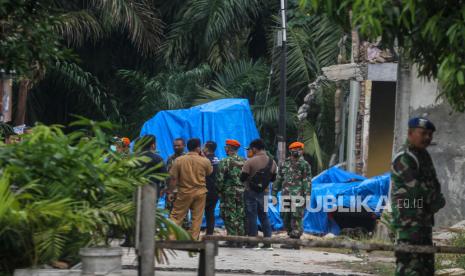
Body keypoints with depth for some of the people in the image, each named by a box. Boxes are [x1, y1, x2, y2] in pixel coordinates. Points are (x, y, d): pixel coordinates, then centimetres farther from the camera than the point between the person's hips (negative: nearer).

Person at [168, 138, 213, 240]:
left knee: (176, 216, 5)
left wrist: (170, 192, 4)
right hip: (200, 192, 0)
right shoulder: (205, 161, -6)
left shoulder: (179, 160, -6)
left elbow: (173, 178, -5)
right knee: (197, 218, 7)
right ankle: (194, 239, 8)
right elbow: (210, 172, 15)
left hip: (184, 192, 0)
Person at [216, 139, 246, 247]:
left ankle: (232, 240, -5)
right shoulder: (244, 162, 8)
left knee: (230, 217, -2)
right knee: (241, 217, 10)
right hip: (242, 193, 5)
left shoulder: (225, 162, -9)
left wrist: (219, 191, 2)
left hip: (229, 193, -5)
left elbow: (220, 179, -12)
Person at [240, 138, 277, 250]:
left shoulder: (250, 161, -15)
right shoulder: (272, 162, 3)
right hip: (264, 192, 5)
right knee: (264, 217, 13)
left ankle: (253, 243, 1)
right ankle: (268, 243, 9)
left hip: (251, 192, -5)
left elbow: (242, 178, -15)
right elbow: (273, 178, 12)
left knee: (251, 217, 1)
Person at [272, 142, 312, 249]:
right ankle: (291, 238, 19)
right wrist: (274, 193, 16)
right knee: (286, 219, 9)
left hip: (298, 196, -6)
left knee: (296, 220, -8)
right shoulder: (285, 164, 15)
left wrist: (307, 196, -12)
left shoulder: (304, 164, -1)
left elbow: (307, 182, -5)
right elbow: (278, 179, 20)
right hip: (286, 196, 6)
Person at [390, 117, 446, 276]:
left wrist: (436, 200, -2)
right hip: (408, 220, -10)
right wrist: (438, 200, -6)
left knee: (426, 263, 13)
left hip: (424, 219, 10)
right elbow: (417, 187, -19)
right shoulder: (404, 158, -14)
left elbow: (433, 184, 19)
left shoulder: (423, 155, 17)